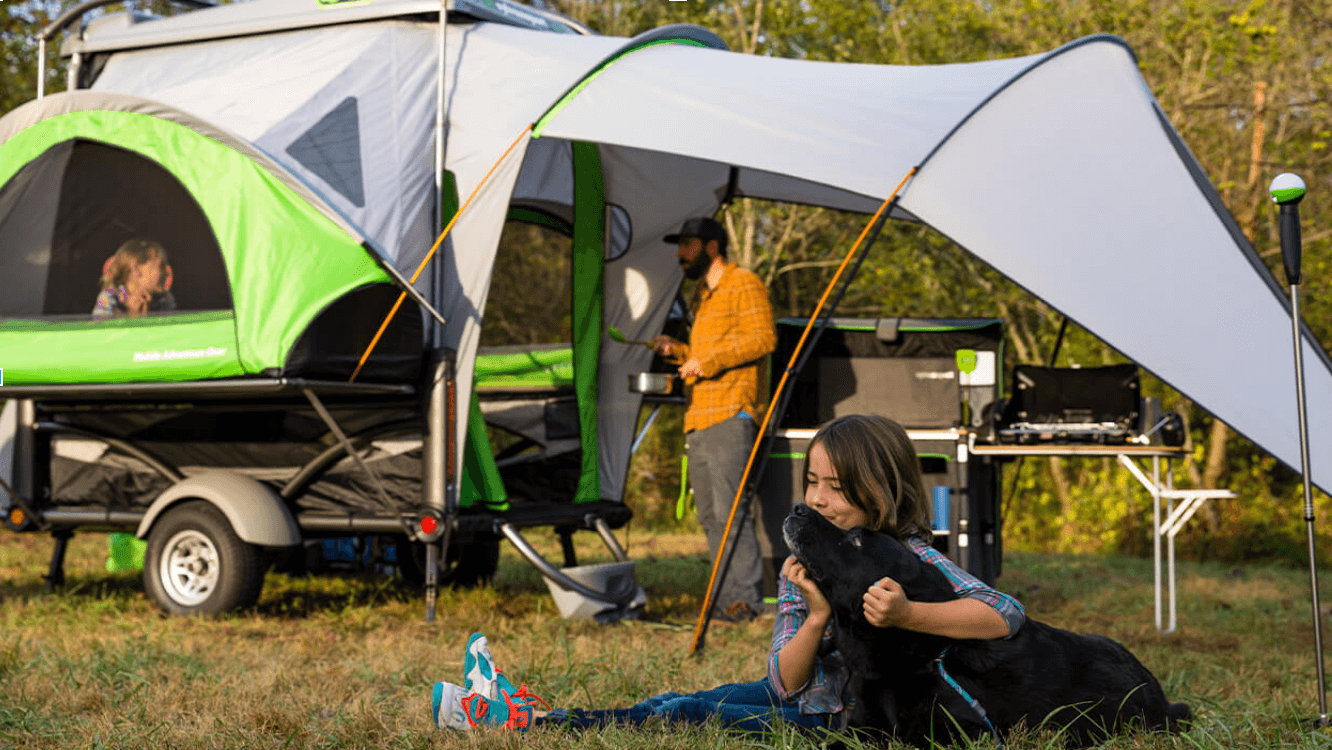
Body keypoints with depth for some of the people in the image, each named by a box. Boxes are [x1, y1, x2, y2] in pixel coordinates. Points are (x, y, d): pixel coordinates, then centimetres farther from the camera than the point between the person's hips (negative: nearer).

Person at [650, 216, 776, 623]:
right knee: (709, 513, 7)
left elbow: (763, 338, -14)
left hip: (730, 416, -10)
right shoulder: (704, 296, 26)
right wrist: (679, 351, 16)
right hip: (699, 419, 10)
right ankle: (727, 595, 11)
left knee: (730, 511, -13)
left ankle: (746, 597, -10)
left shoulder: (745, 285, -2)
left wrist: (710, 361, -17)